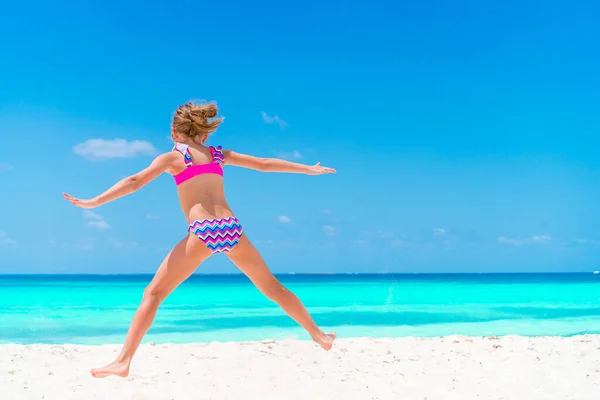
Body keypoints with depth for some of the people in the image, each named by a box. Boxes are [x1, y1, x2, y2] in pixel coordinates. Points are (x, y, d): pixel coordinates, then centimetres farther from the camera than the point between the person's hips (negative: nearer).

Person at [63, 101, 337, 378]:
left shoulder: (172, 157, 10)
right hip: (231, 228, 4)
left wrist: (94, 202, -1)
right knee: (272, 287, 20)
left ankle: (123, 362, -7)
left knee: (153, 293, 2)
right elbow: (265, 164, 27)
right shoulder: (218, 154, 22)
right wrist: (309, 169, 36)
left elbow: (134, 182, -1)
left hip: (203, 232, -4)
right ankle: (318, 335, 30)